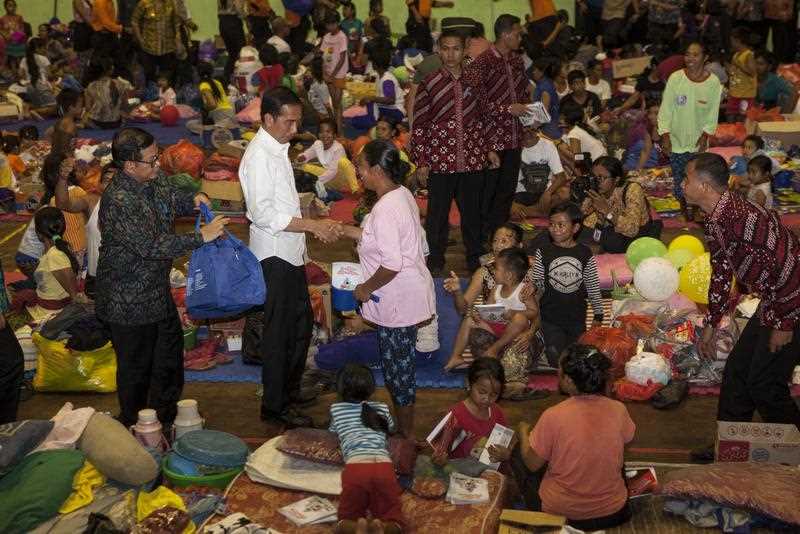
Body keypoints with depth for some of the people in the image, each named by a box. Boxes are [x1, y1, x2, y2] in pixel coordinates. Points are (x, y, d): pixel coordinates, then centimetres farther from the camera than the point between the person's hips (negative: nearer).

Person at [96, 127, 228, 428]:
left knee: (171, 352, 23)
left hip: (158, 290, 9)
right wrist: (201, 237, -31)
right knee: (136, 368, 8)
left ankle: (167, 418, 42)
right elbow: (151, 247, -33)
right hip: (129, 302, -9)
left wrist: (192, 200, -3)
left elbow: (171, 201, 19)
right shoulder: (118, 202, -30)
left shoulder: (154, 178, -3)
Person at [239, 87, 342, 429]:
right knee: (279, 333, 0)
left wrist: (315, 226, 9)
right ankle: (275, 408, 13)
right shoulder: (259, 155, -20)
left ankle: (291, 389, 37)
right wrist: (312, 225, -23)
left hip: (290, 253, 10)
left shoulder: (277, 149, 10)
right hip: (274, 256, -10)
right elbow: (263, 215, -25)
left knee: (301, 323, 20)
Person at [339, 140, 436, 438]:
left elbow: (391, 265, -29)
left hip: (398, 300, -10)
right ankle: (403, 422, 35)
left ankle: (406, 433, 20)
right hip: (406, 295, 10)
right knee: (398, 361, 21)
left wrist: (366, 288, -14)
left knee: (398, 366, 5)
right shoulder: (401, 193, 4)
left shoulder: (386, 210, -27)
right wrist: (350, 232, 12)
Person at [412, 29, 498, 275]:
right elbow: (419, 126, -3)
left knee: (472, 211, 12)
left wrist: (489, 149, 12)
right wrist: (421, 163, -6)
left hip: (472, 160, 3)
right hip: (440, 161, -3)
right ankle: (435, 261, 21)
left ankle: (475, 258, 28)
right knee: (438, 213, 6)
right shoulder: (429, 83, -5)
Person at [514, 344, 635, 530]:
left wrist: (523, 432, 9)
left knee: (518, 454, 20)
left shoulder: (553, 416, -25)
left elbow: (532, 464, -10)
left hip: (559, 513, -3)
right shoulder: (618, 410, -15)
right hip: (613, 512, 3)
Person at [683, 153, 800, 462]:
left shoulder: (740, 217, -28)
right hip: (773, 302, 10)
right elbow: (721, 272, 18)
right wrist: (711, 324, 22)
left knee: (764, 384, -4)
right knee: (736, 371, 12)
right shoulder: (715, 221, 5)